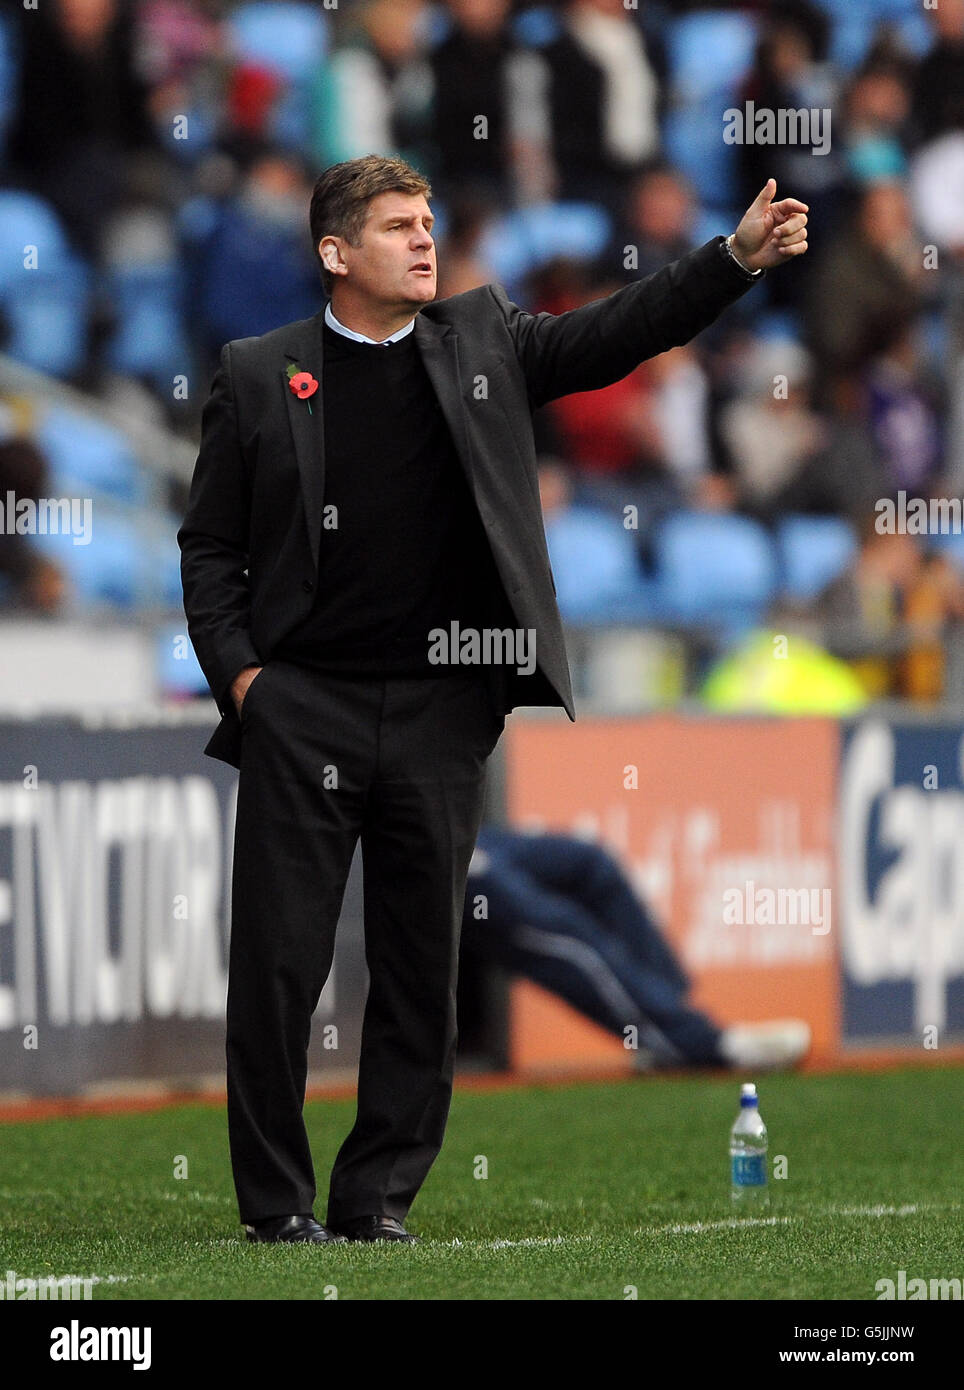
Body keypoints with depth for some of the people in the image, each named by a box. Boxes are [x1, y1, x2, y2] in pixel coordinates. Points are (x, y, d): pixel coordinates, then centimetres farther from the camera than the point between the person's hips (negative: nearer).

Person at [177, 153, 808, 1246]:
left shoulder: (483, 342, 8)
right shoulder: (259, 376, 3)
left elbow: (618, 334, -1)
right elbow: (209, 546, 7)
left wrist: (739, 257, -14)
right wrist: (236, 669, -5)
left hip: (440, 715, 2)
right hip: (301, 709, -2)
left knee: (420, 967, 5)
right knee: (279, 963, -1)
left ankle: (376, 1197, 14)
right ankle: (275, 1201, 9)